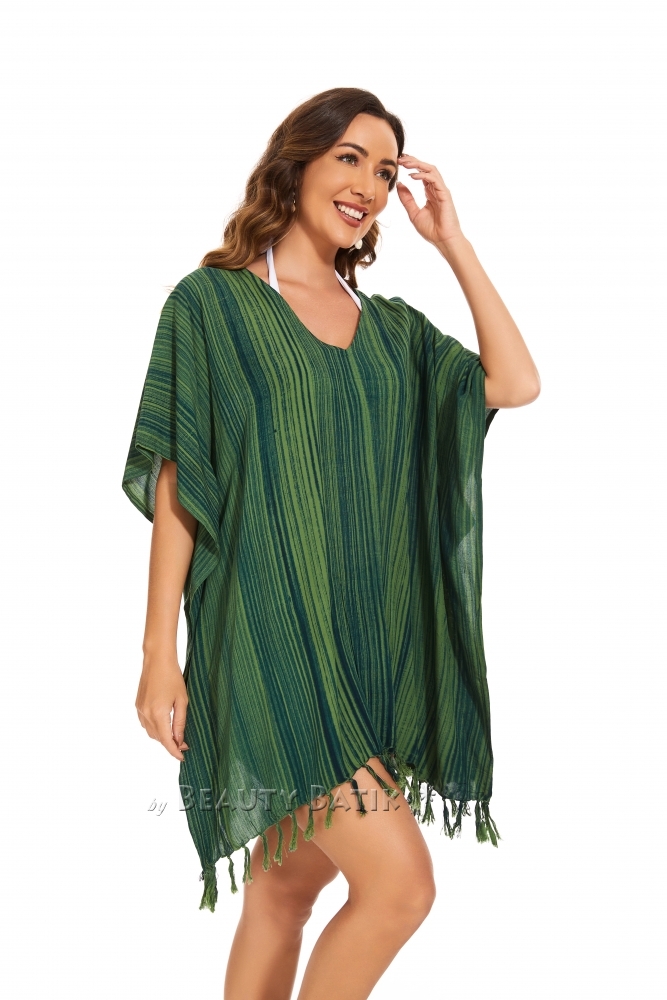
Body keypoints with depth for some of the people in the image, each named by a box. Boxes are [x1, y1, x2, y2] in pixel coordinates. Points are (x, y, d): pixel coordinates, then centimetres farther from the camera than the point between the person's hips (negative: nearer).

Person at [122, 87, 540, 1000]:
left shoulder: (389, 327, 14)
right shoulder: (213, 301, -1)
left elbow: (516, 384, 1)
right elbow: (177, 483, -5)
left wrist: (453, 244, 3)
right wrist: (159, 654, -9)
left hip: (368, 635, 6)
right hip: (271, 627, -6)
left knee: (288, 886, 12)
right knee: (401, 882, -14)